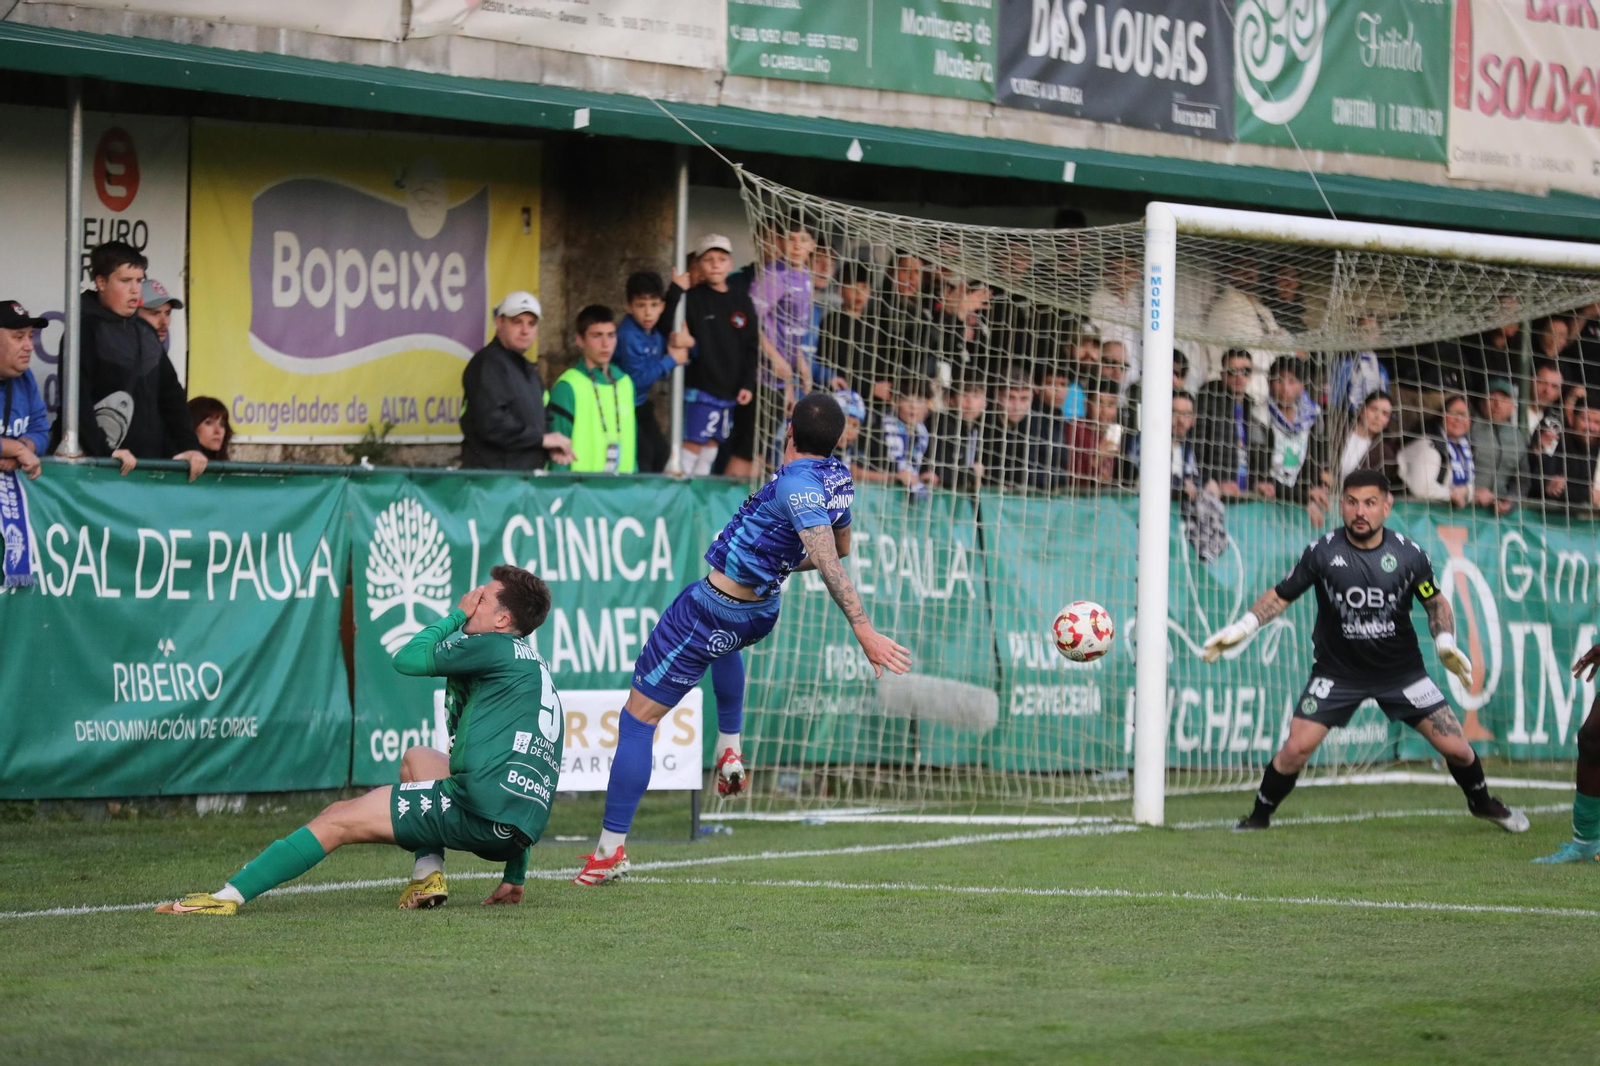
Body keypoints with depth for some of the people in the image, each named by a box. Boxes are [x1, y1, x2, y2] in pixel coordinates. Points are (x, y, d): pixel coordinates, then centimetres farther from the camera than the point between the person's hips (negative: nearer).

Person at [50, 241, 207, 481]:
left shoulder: (145, 332, 17)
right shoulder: (85, 328, -6)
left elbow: (170, 393, 19)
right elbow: (76, 398, -16)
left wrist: (189, 445, 7)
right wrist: (103, 452, -24)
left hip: (147, 463, 7)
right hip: (93, 466, -7)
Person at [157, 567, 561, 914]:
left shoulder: (497, 648, -3)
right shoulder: (531, 664, 26)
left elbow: (407, 659, 3)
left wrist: (457, 616, 20)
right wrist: (514, 876, 32)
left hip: (482, 811, -9)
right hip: (519, 829, 9)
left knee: (336, 820, -2)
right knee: (416, 758, 32)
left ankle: (228, 896, -3)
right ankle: (428, 877, 12)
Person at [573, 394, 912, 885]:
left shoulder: (798, 484, -28)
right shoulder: (839, 477, -2)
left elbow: (830, 562, -37)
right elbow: (840, 547, 17)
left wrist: (863, 629, -42)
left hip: (712, 609, -9)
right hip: (761, 611, 9)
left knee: (637, 719, 0)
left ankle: (610, 850, 2)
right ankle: (730, 748, 39)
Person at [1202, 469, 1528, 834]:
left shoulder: (1409, 555, -10)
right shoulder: (1322, 552, -13)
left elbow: (1435, 602, 6)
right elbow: (1281, 596, -2)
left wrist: (1445, 641, -11)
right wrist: (1243, 627, -14)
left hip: (1401, 670, 1)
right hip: (1337, 672, -1)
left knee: (1455, 747, -1)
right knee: (1296, 748, -14)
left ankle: (1482, 803, 29)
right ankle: (1259, 817, 8)